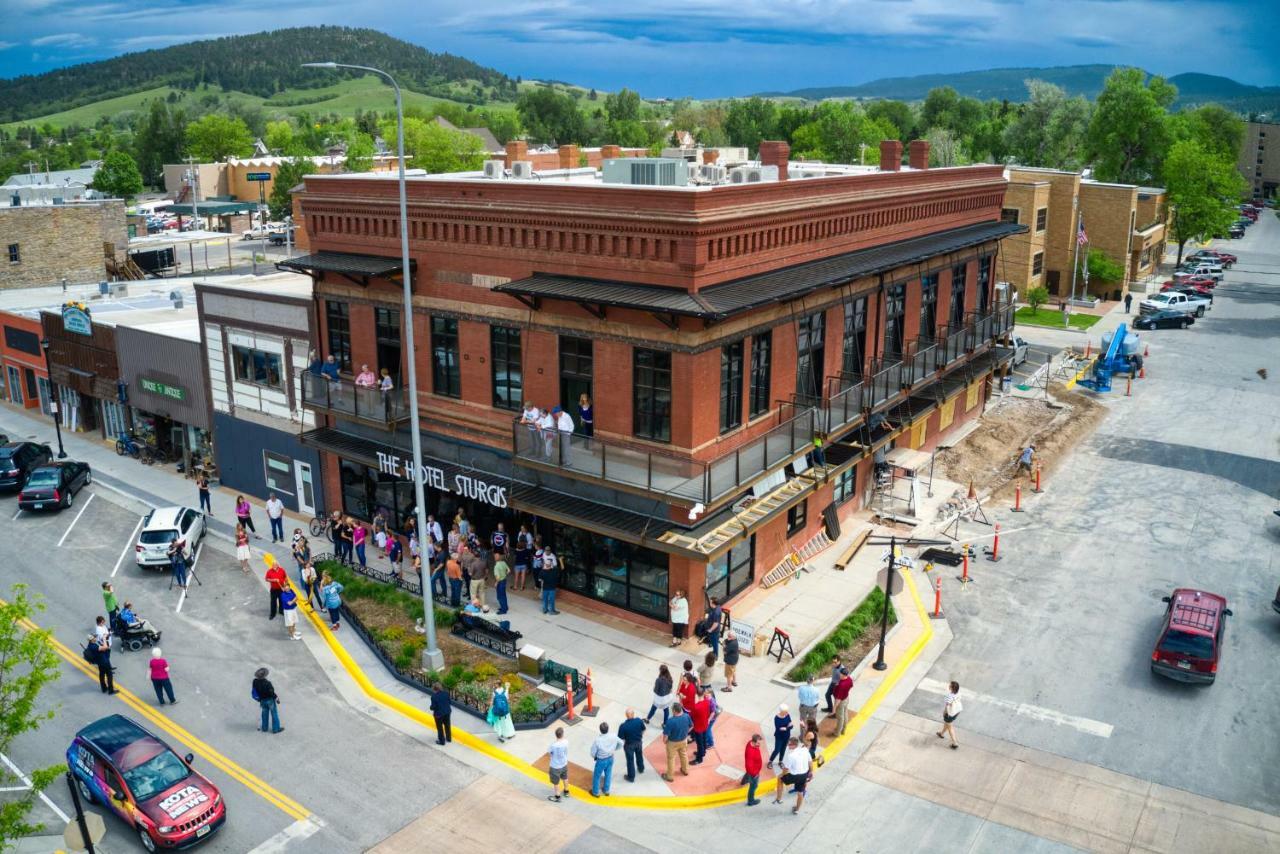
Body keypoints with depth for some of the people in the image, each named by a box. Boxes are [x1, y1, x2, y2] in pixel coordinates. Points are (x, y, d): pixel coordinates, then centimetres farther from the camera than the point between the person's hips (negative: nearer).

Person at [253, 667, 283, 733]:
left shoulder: (255, 682, -13)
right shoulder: (267, 683, -32)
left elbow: (255, 691, 2)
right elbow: (271, 692, -23)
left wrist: (259, 700, 17)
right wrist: (276, 698, -5)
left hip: (262, 700, 6)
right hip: (270, 700, -6)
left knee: (265, 713, 24)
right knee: (274, 713, 10)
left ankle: (264, 728, 37)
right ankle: (276, 728, 20)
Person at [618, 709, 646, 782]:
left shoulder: (623, 726, -32)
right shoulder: (639, 721, -23)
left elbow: (621, 738, -21)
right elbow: (643, 730, -4)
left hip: (629, 744, -4)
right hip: (639, 742, 4)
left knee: (630, 760, 16)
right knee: (639, 756, 30)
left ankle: (631, 777, 32)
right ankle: (641, 769, 54)